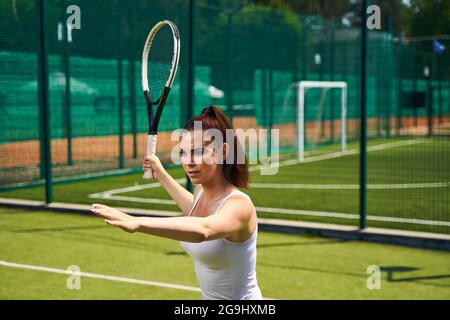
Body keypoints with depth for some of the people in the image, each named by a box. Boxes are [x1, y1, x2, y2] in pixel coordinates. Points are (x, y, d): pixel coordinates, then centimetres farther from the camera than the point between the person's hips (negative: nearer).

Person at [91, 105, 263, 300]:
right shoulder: (201, 190, -2)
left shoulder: (240, 205, -25)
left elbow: (202, 229, -46)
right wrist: (161, 175, 24)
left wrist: (138, 223, -56)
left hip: (240, 296, -7)